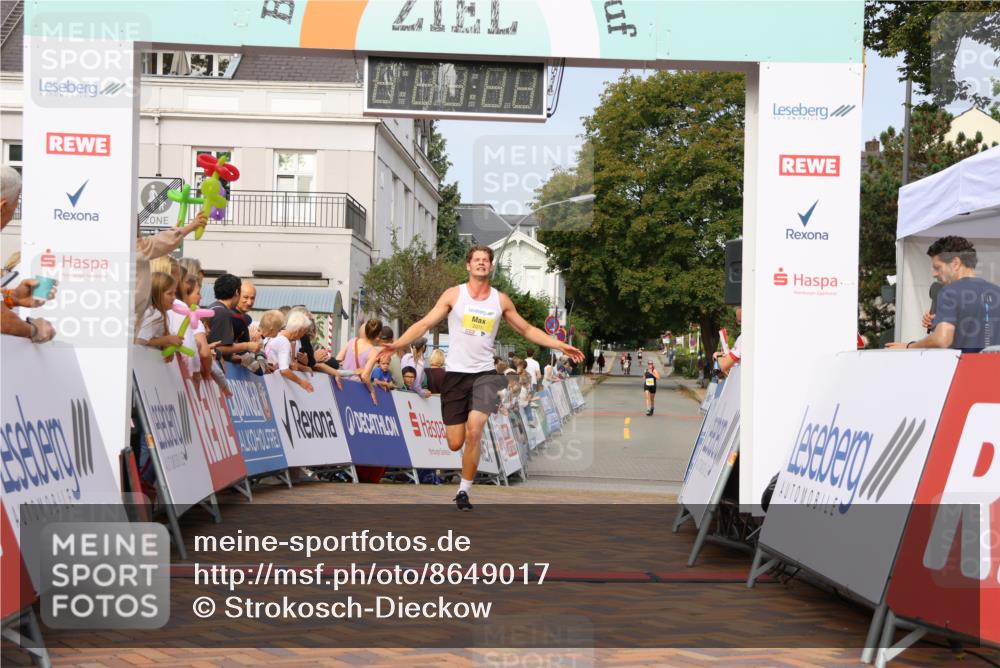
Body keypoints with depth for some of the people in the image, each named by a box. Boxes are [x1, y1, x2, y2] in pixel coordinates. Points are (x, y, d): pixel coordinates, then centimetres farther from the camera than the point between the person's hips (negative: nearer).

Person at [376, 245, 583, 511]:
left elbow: (527, 330, 18)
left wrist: (560, 346, 12)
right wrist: (397, 344, -16)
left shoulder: (501, 299, 7)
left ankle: (464, 491, -5)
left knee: (474, 432, -20)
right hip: (456, 373, 0)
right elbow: (424, 324, -1)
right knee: (455, 444, -2)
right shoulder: (454, 294, 2)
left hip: (484, 374, 1)